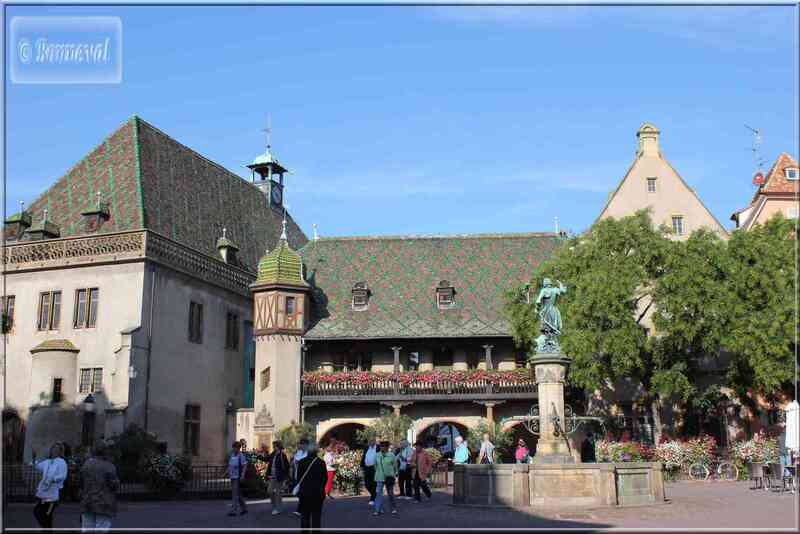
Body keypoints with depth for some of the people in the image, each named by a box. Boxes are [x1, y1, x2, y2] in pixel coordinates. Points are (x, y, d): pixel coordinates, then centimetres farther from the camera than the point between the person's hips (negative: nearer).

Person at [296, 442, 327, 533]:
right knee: (316, 515, 4)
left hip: (305, 492, 0)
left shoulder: (302, 462, -6)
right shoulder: (321, 462, -7)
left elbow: (298, 478, -1)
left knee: (305, 515, 9)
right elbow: (325, 478, -1)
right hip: (318, 493, 0)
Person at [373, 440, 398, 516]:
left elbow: (395, 466, 4)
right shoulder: (377, 455, 2)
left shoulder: (391, 456, -4)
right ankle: (377, 510, -6)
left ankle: (394, 508, 25)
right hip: (380, 478, 1)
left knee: (390, 493, 9)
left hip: (389, 477, -1)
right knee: (378, 493, -7)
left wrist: (395, 475, 4)